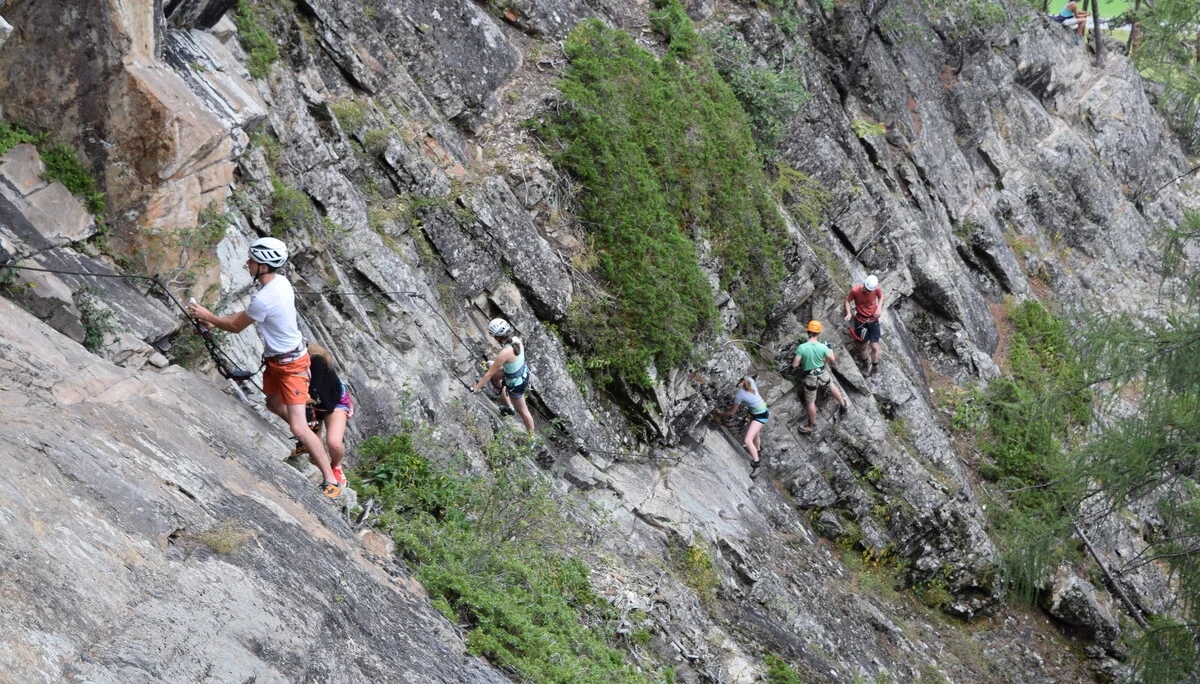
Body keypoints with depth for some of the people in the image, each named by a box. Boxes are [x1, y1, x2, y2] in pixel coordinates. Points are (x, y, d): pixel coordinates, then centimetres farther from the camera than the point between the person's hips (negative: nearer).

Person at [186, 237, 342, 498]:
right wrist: (214, 321, 11)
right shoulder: (280, 281, -2)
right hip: (276, 359, 10)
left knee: (298, 429, -12)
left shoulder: (264, 298, -32)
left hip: (290, 364, -10)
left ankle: (331, 480, -6)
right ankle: (309, 440, 51)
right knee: (273, 404, 30)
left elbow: (236, 326, -13)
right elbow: (248, 314, 14)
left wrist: (207, 316, 2)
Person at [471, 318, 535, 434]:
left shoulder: (504, 353, -36)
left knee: (522, 410, 16)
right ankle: (509, 407, 43)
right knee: (495, 376, 31)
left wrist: (475, 389, -15)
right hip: (523, 372, 7)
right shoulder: (516, 340, -16)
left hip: (516, 383, -7)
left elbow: (489, 373, -26)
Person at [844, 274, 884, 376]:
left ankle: (874, 366, 22)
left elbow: (881, 296, 6)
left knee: (874, 346, 0)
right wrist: (849, 313, -21)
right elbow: (848, 301, -6)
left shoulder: (877, 289, -16)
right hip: (861, 321, -1)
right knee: (864, 346, 10)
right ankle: (865, 363, 37)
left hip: (873, 320, 1)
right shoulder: (855, 291, -22)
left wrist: (879, 308, -9)